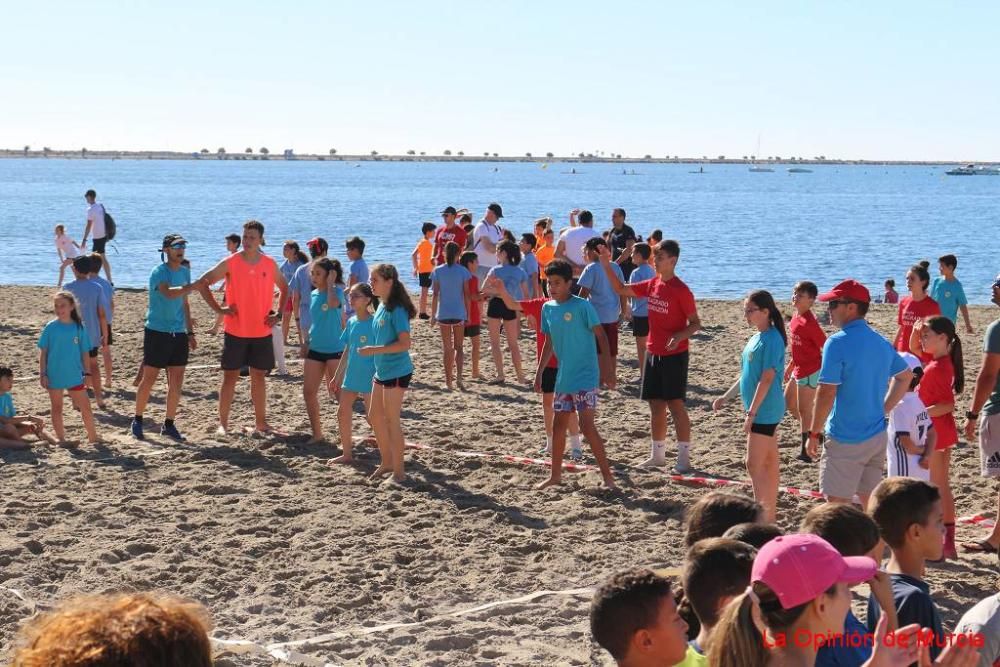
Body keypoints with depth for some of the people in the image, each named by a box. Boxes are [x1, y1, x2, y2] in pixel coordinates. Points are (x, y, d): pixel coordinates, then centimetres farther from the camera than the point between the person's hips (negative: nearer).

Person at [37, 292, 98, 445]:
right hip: (54, 376, -1)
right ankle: (61, 438, 19)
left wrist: (86, 373, 1)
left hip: (75, 375, 1)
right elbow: (43, 352, -1)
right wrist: (42, 374, -5)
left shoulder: (79, 327, -2)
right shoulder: (50, 327, -5)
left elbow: (85, 352, 3)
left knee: (85, 407, 3)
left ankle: (93, 437, 14)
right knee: (57, 408, 10)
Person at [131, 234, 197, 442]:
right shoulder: (159, 272, -12)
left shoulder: (185, 272, 11)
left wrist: (190, 332, 18)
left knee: (177, 382, 4)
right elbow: (169, 293, -32)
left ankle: (169, 424, 14)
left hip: (179, 334, 6)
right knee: (149, 379, 2)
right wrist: (195, 286, -44)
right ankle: (137, 421, 17)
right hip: (157, 332, -6)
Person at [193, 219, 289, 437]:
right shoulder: (230, 263, -6)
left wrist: (278, 314, 6)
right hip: (236, 331, -3)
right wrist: (218, 309, -9)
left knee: (259, 377, 8)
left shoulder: (270, 265, 3)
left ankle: (260, 423, 15)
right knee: (230, 377, 1)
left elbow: (284, 288, 18)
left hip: (262, 332, 3)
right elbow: (203, 283, -4)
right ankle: (223, 423, 7)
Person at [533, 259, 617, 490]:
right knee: (558, 425, 12)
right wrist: (539, 373, 16)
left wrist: (607, 370, -16)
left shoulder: (582, 306, -13)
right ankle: (556, 475, 24)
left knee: (587, 425, -12)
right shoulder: (547, 308, 7)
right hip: (563, 376, 7)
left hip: (585, 376, -7)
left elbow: (601, 336, -11)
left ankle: (607, 476, -5)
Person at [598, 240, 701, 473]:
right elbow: (621, 289, 15)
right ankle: (657, 454, 22)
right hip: (653, 353, 7)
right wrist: (607, 265, 5)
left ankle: (684, 458, 0)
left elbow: (695, 323, -11)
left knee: (675, 404, -5)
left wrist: (679, 336, -29)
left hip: (674, 355, -7)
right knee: (656, 404, 12)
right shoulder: (652, 285, 6)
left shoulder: (681, 290, -14)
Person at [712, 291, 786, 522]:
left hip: (765, 410, -9)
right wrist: (726, 397, 18)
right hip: (763, 411, 9)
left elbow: (767, 379, -21)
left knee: (754, 465, -7)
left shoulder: (772, 339, -17)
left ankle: (761, 517, -4)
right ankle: (770, 514, 20)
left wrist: (751, 413, -21)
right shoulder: (757, 338, 11)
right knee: (769, 463, 14)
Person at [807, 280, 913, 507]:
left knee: (837, 503, -1)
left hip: (845, 440, -7)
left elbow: (826, 393, -19)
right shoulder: (881, 343, 8)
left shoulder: (838, 343, -16)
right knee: (870, 502, 13)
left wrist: (814, 433, -10)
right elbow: (906, 376, 22)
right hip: (877, 436, 7)